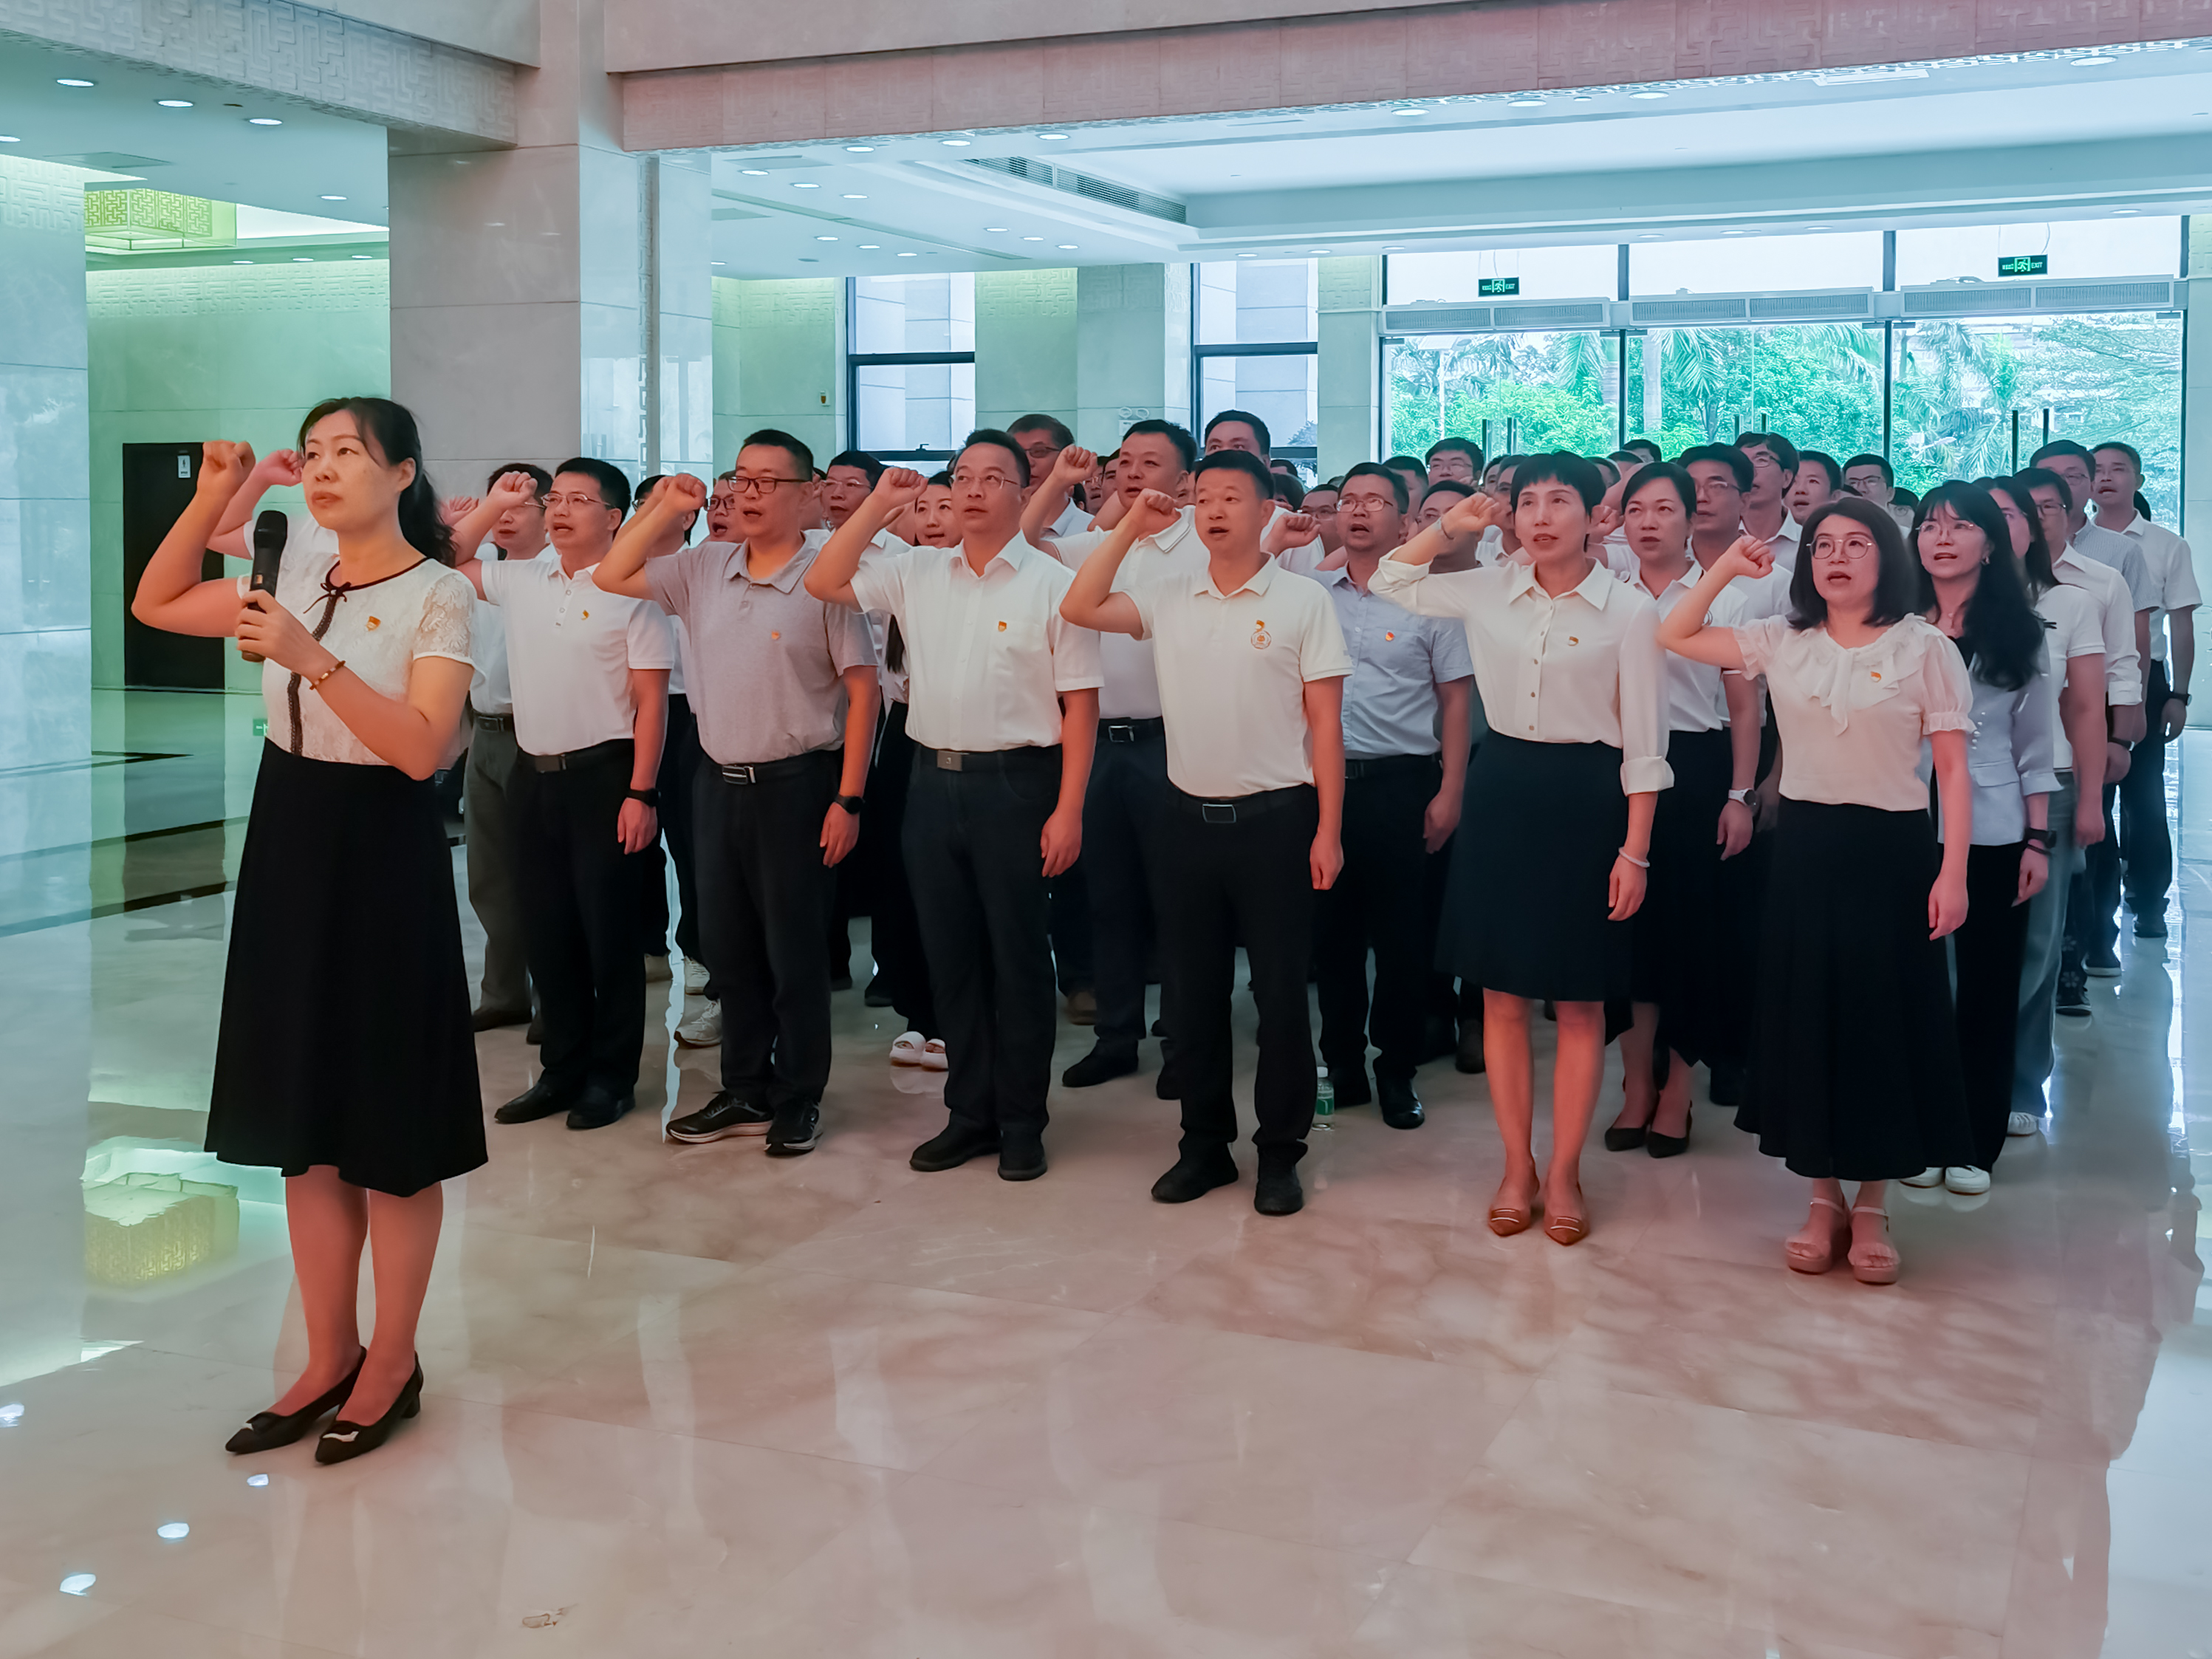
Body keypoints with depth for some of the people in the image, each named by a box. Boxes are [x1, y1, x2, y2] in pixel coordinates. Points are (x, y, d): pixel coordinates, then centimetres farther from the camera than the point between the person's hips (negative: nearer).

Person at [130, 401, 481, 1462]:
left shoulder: (438, 595, -10)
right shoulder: (300, 576, 9)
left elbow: (423, 748, -20)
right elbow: (154, 606, 16)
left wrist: (311, 658, -28)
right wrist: (212, 497, 4)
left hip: (384, 855, -6)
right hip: (287, 849, 7)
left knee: (389, 1125, 3)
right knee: (302, 1118, 11)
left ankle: (391, 1364, 18)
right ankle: (329, 1358, 24)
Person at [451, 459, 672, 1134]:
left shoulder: (630, 593, -8)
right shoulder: (521, 581, 9)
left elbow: (651, 700, -10)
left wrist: (642, 793, -15)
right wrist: (493, 505, 10)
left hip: (603, 775, -6)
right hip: (535, 773, 6)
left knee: (608, 931, 1)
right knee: (548, 930, 11)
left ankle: (612, 1076, 13)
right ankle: (563, 1068, 23)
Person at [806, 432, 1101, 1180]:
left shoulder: (1053, 583, -5)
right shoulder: (916, 571, 9)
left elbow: (1079, 705, -7)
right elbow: (823, 582, 8)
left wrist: (1068, 810, -12)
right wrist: (879, 505, 1)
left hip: (1014, 782, -5)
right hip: (933, 780, 5)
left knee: (1017, 956, 3)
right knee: (950, 953, 11)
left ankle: (1021, 1122, 15)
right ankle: (969, 1112, 23)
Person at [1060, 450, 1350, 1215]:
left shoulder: (1303, 601, -3)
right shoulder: (1167, 593, 7)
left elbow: (1325, 722, -3)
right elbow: (1078, 608, -3)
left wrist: (1328, 830, -6)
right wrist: (1131, 526, -3)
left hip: (1275, 818, -3)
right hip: (1190, 815, 4)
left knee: (1280, 992, 3)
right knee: (1192, 992, 10)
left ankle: (1280, 1152, 16)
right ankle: (1204, 1144, 23)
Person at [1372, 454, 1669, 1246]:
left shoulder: (1629, 610, -7)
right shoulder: (1490, 591, 3)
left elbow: (1643, 743, -6)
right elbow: (1392, 581, 15)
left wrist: (1634, 851, -10)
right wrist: (1454, 523, 1)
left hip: (1586, 796, -3)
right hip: (1500, 789, 4)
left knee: (1580, 1000, 5)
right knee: (1502, 994, 7)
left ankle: (1564, 1172, 17)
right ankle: (1517, 1166, 20)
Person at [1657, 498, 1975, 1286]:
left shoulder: (1924, 648, -4)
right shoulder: (1781, 642, 5)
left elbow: (1953, 769, -5)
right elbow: (1673, 636, 7)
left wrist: (1953, 874, -12)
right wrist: (1727, 567, -2)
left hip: (1893, 848, -3)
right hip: (1805, 845, 3)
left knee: (1884, 1020, 3)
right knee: (1807, 1016, 7)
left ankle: (1872, 1205, 16)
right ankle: (1824, 1198, 20)